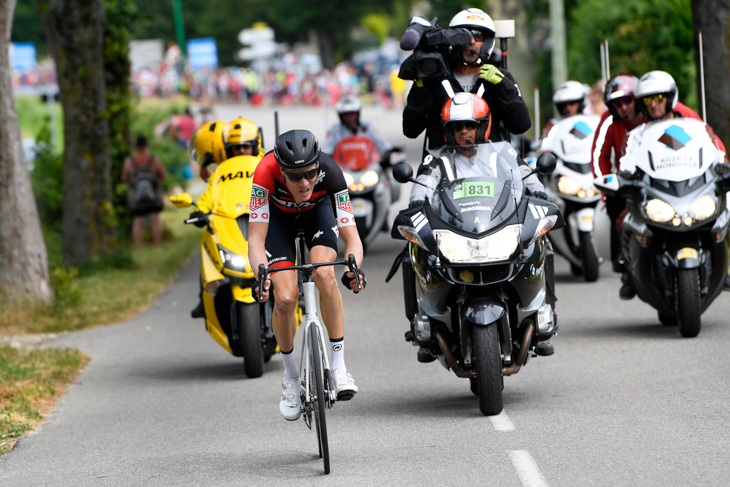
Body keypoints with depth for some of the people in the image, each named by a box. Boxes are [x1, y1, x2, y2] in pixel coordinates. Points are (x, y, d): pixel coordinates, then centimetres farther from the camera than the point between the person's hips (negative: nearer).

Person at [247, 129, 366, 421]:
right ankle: (290, 375, 10)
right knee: (285, 298, -15)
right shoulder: (266, 172, -40)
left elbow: (351, 235, -37)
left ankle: (338, 365, -15)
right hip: (278, 216, 0)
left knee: (324, 274, -28)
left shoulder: (329, 171, -38)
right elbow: (256, 239, -39)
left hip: (318, 210, 0)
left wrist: (354, 268, -57)